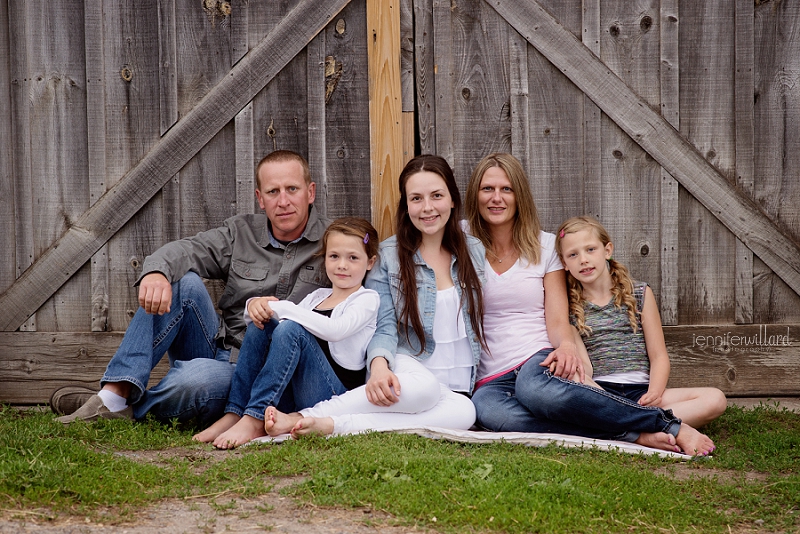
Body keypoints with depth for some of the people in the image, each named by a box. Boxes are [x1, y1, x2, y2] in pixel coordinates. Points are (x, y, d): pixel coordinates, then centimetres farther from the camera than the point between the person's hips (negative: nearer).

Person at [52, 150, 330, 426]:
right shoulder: (241, 232, 9)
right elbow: (182, 250, -5)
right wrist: (156, 272, -30)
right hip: (219, 350, 4)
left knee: (196, 377, -36)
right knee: (182, 282, -20)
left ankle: (123, 406, -7)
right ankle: (116, 391, -23)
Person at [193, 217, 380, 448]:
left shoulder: (367, 299, 1)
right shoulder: (317, 296, 22)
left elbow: (335, 329, -20)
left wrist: (280, 308, -18)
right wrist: (256, 305, -7)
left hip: (337, 395, -7)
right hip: (294, 396, 7)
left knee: (291, 330, -26)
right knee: (260, 323, -6)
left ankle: (254, 420, -32)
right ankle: (234, 415, -16)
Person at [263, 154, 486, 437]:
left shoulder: (475, 251, 12)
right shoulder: (387, 255, 4)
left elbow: (483, 324, 16)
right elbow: (384, 327, -3)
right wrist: (379, 364, -24)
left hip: (460, 387, 3)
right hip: (409, 370, -3)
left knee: (464, 412, -35)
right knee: (422, 388, -40)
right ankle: (301, 417, -37)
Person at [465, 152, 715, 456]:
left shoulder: (545, 245, 10)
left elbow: (557, 319, 2)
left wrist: (566, 345, -18)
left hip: (538, 363, -1)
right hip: (489, 379, 1)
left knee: (535, 388, -41)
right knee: (489, 411, -39)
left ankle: (670, 426, -33)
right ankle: (633, 434, -35)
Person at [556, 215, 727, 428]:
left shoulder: (640, 294, 13)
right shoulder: (567, 305, 11)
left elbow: (659, 356, 9)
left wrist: (655, 392, -10)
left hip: (639, 390, 2)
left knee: (715, 399, -20)